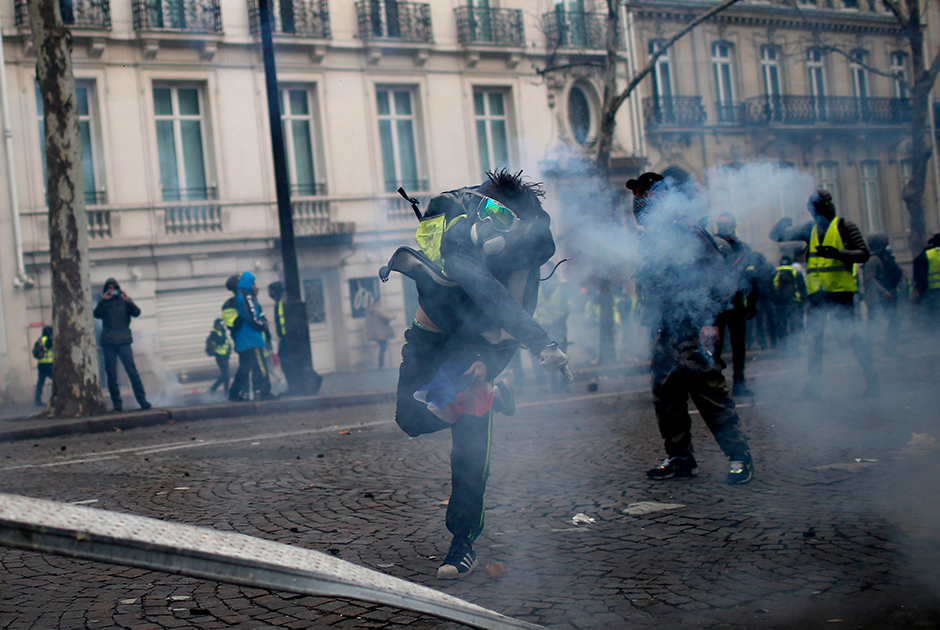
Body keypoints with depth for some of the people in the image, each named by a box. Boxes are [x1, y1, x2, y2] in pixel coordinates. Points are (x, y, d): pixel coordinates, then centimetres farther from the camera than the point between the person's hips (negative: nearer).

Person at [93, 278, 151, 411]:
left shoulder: (124, 300, 13)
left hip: (123, 341, -1)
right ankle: (117, 403, 2)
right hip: (108, 343, 1)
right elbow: (97, 314, -4)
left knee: (132, 371, -7)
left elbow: (136, 313, 1)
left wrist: (128, 301, -14)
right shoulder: (103, 303, 14)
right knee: (111, 375, -1)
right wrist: (103, 300, -13)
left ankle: (142, 400, -7)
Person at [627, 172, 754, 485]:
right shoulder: (648, 237, 17)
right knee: (665, 393, 8)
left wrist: (709, 321, -19)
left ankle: (739, 456, 1)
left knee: (708, 390, -8)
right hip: (665, 328, 8)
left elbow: (717, 277, -12)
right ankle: (679, 457, 18)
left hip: (691, 328, -8)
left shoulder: (686, 230, -9)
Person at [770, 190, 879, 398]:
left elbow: (863, 254, -8)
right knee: (814, 337, 6)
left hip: (840, 290, -6)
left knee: (848, 333, -10)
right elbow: (776, 236, 16)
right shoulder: (810, 229, 13)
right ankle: (814, 384, 13)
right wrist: (783, 224, -7)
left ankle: (872, 378, 1)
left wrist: (838, 253, -24)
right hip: (817, 293, 6)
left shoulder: (843, 226, -1)